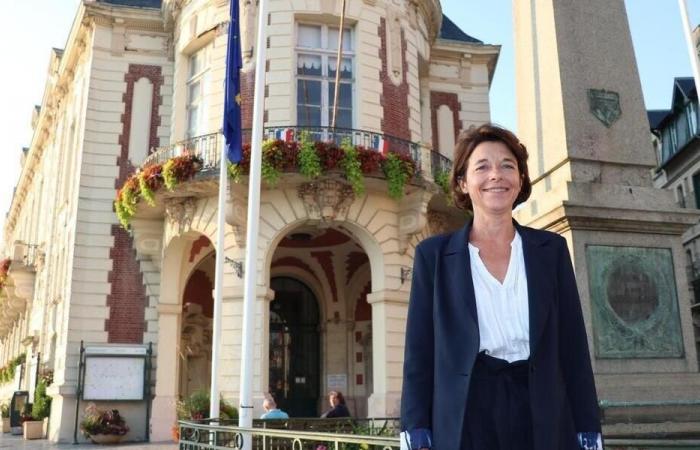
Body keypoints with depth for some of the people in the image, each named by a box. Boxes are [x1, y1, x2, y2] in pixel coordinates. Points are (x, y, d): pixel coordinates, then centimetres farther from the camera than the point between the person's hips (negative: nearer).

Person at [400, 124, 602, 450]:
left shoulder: (551, 249, 6)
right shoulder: (434, 254, 1)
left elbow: (573, 348, 5)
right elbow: (419, 353, 0)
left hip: (545, 420, 2)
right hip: (465, 420, -1)